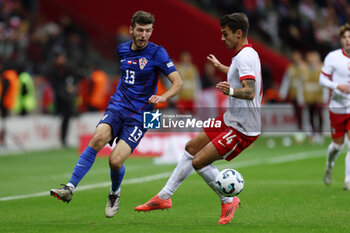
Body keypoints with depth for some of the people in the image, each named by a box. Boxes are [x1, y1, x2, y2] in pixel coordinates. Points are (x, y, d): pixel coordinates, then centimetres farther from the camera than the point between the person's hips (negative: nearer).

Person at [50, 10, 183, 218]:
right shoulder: (122, 49, 10)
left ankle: (115, 193, 17)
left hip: (139, 116, -4)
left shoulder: (157, 53, -6)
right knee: (98, 138, -27)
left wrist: (162, 97, -27)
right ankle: (70, 188, -29)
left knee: (115, 161, -18)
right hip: (117, 108, 4)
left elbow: (178, 83, -10)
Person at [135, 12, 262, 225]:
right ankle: (164, 197, 26)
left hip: (242, 128, -11)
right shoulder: (247, 54, 11)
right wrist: (220, 67, 50)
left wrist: (231, 91, -54)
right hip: (231, 119, 11)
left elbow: (250, 92, -34)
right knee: (192, 148, 16)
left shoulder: (245, 57, -21)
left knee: (199, 162, -13)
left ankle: (228, 201, 6)